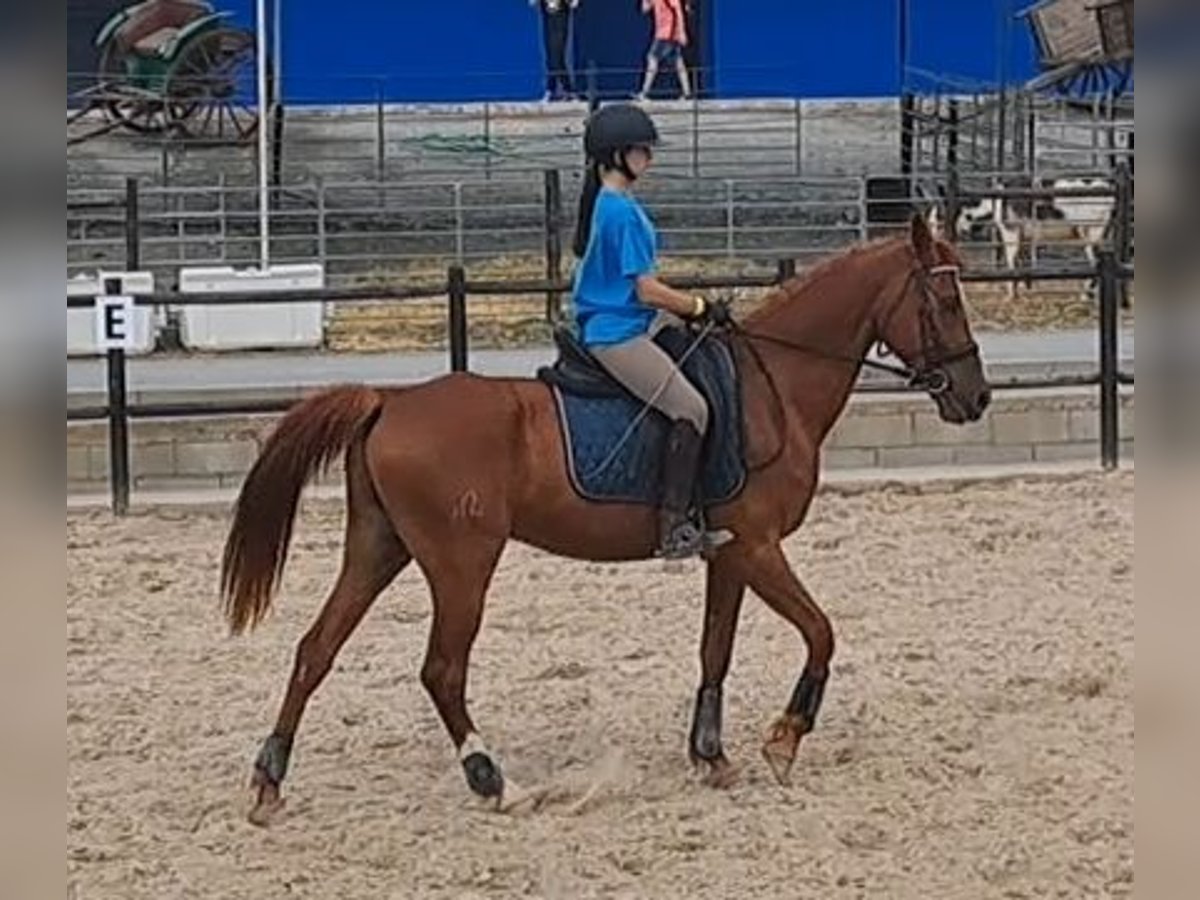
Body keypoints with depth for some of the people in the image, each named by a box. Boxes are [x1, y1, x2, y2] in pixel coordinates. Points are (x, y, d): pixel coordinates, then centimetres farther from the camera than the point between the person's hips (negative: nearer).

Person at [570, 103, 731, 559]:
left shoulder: (606, 204, 13)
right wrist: (701, 309, -9)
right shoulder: (622, 212, -19)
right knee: (690, 408, -16)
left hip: (618, 325, 11)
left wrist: (690, 309, 20)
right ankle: (674, 525, -19)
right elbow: (645, 289, -19)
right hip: (619, 335, -11)